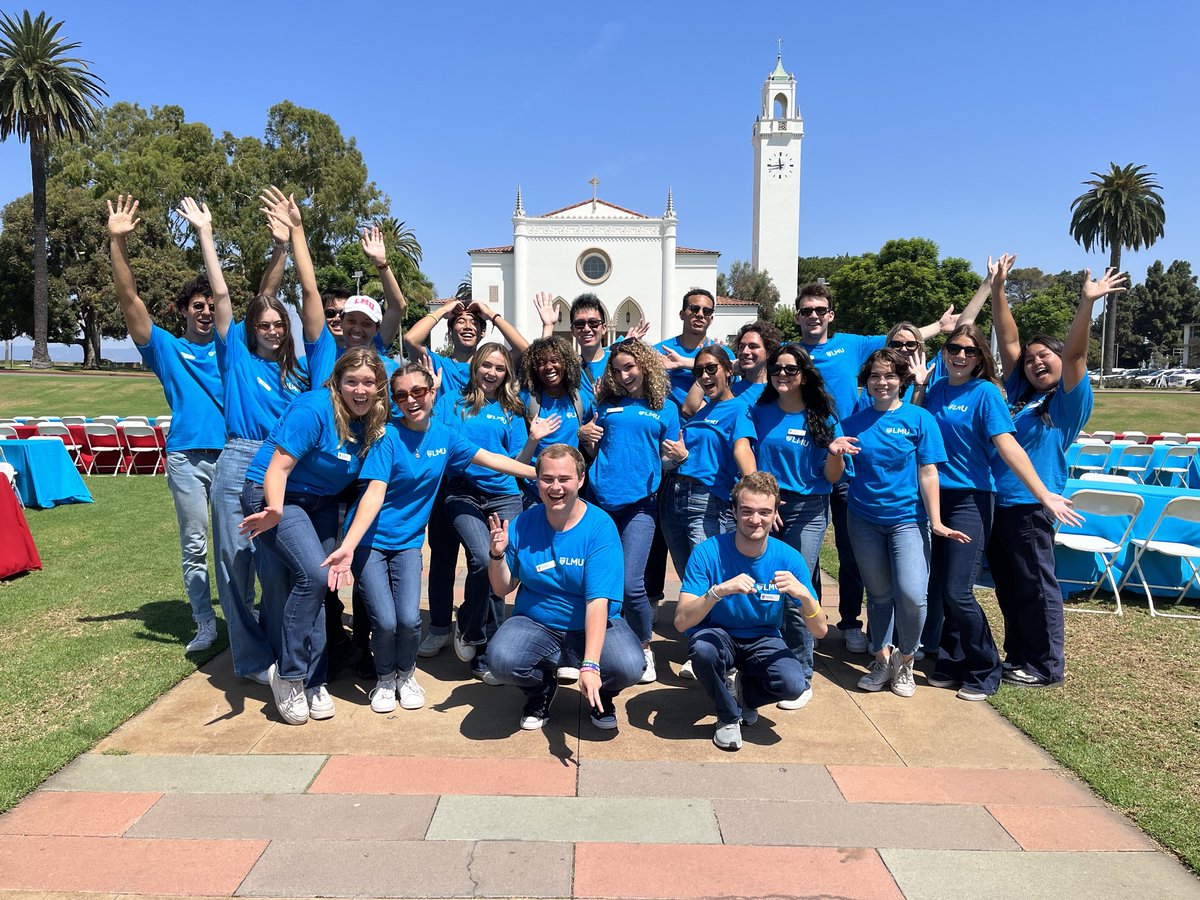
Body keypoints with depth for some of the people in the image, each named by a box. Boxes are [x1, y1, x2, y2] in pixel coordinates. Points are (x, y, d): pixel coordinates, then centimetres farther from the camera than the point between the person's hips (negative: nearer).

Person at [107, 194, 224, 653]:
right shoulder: (166, 348, 9)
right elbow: (129, 299, 0)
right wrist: (117, 242, -11)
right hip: (186, 458, 0)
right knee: (194, 545, 5)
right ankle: (205, 624, 14)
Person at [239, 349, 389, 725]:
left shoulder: (372, 424, -1)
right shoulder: (313, 409, -22)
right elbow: (278, 466, -26)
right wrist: (274, 511, -39)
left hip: (321, 503, 7)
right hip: (273, 496, -7)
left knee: (317, 586, 4)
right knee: (313, 574, -22)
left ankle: (312, 681, 17)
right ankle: (288, 674, -6)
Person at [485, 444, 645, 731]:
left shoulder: (601, 527, -15)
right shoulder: (522, 524, -5)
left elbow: (598, 601, -24)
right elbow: (503, 589, 5)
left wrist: (590, 665, -35)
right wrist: (497, 556, -16)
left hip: (593, 627, -2)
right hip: (535, 624, 2)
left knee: (629, 667, -30)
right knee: (500, 660, -28)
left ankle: (601, 697, 11)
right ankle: (541, 690, 10)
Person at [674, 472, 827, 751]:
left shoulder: (789, 558, -16)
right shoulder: (708, 553, -21)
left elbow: (819, 631, -16)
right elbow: (681, 621, -28)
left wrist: (804, 595, -37)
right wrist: (718, 591, -44)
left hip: (763, 641, 2)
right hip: (718, 634, -1)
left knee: (793, 685, -27)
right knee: (702, 647, -36)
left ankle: (744, 690, 10)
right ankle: (729, 716, -3)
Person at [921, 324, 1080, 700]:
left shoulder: (985, 392, -6)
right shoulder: (935, 391, 10)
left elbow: (1007, 446, -16)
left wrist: (1043, 494, -23)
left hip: (969, 499, -5)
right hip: (932, 498, 5)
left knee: (957, 592, -8)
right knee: (937, 588, 9)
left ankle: (984, 673, 13)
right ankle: (952, 665, 26)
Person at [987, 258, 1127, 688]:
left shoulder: (1069, 401, -1)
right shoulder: (1019, 394, 14)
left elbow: (1075, 353, -16)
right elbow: (1008, 340, 11)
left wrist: (1086, 304, -30)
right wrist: (998, 288, 7)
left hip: (1030, 505, -6)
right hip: (995, 500, 7)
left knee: (1036, 588, 3)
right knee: (1007, 588, 15)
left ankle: (1047, 667, 16)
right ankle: (1018, 657, 28)